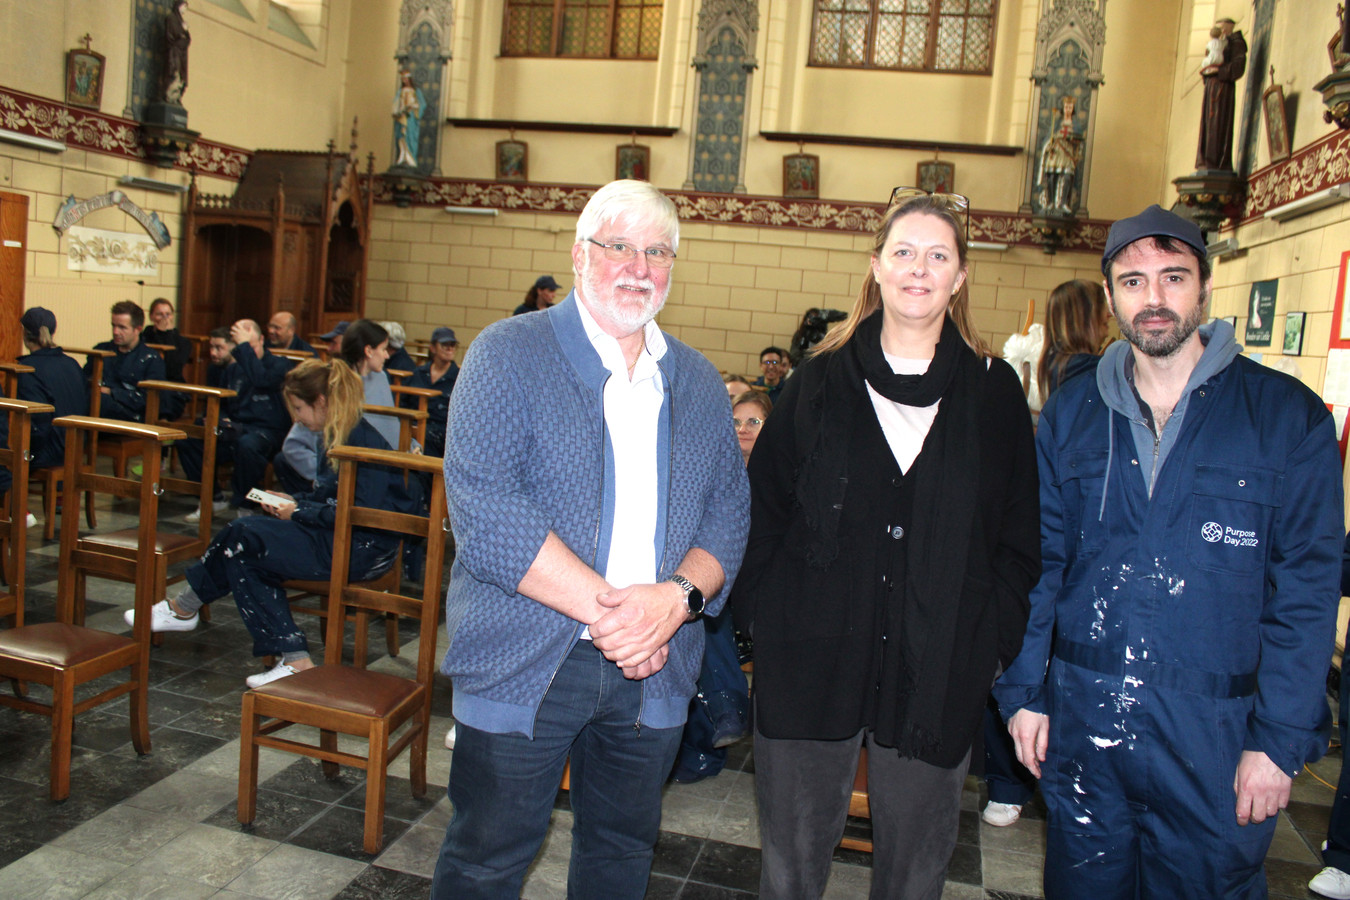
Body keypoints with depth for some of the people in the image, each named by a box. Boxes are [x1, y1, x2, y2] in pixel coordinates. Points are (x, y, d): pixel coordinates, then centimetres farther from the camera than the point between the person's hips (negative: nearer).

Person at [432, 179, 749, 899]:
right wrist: (606, 608, -21)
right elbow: (484, 506, -17)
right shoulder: (508, 354, -6)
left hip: (654, 670, 5)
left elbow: (729, 510, 5)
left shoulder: (698, 383, 10)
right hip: (525, 666, -4)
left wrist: (677, 597, -16)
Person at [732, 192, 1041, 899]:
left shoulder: (995, 392, 4)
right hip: (810, 660, 0)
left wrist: (994, 640, -2)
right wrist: (761, 614, -4)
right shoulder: (821, 382, 3)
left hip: (939, 673, 1)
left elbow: (1019, 537, 6)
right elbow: (761, 506, 4)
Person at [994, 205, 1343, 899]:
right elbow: (1037, 561, 6)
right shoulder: (1070, 414, 4)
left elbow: (1307, 590, -5)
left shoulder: (1288, 416, -3)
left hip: (1213, 736, -2)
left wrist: (1279, 740, -9)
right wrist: (1023, 692, 2)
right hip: (1080, 719, 2)